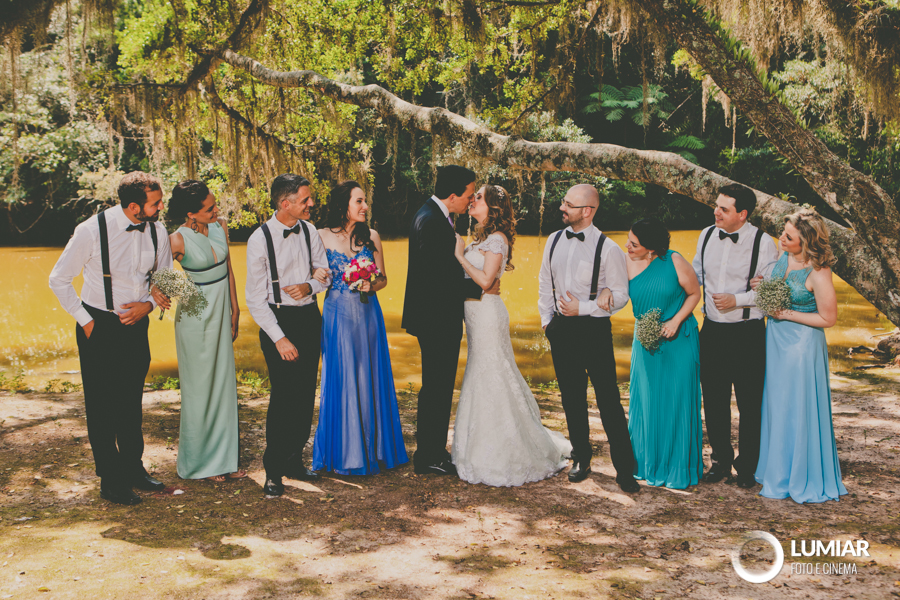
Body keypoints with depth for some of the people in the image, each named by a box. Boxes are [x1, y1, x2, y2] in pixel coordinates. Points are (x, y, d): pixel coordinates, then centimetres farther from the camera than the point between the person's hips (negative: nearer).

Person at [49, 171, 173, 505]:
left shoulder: (157, 231, -6)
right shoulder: (92, 231, -18)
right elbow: (59, 280, -7)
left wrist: (149, 303, -10)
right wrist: (85, 320, -9)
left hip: (136, 324, 4)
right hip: (99, 328, -4)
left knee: (131, 402, 16)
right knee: (102, 406, 4)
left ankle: (133, 468, 32)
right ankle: (110, 481, 17)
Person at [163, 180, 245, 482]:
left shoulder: (220, 226, 0)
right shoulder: (178, 240, -17)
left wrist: (235, 309, 11)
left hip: (222, 310, 6)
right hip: (195, 314, -6)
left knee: (223, 383, 10)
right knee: (200, 386, 4)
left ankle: (223, 459, 21)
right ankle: (200, 462, 19)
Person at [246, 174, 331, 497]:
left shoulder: (309, 231, 2)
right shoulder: (260, 240, -12)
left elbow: (326, 272, 13)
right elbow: (255, 299, -11)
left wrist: (311, 285, -10)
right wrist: (279, 339, -16)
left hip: (309, 316, 5)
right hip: (278, 320, -5)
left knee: (306, 394, 9)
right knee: (284, 395, -7)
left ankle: (294, 460, 25)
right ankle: (273, 470, 9)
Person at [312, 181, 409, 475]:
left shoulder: (371, 236, 5)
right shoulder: (323, 236, -2)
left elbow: (383, 278, 9)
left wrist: (371, 285, -10)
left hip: (368, 315, 3)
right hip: (337, 315, -3)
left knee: (369, 378, 8)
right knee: (340, 380, 1)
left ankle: (372, 448, 21)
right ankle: (342, 451, 15)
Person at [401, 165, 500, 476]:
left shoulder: (432, 215, 11)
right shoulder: (432, 222, -21)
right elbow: (440, 279, -25)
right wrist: (481, 288, -16)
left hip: (437, 319, 11)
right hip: (437, 320, -11)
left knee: (436, 388, 18)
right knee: (436, 389, 0)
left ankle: (431, 451, 29)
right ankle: (429, 458, 11)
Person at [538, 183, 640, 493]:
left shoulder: (607, 248, -11)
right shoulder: (554, 240, 5)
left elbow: (620, 295, -8)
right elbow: (545, 284, 16)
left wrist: (582, 308, -15)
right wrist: (546, 320, 11)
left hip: (594, 329, -5)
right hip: (561, 329, 5)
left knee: (608, 400, -3)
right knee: (572, 398, 13)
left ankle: (625, 468, 7)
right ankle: (581, 459, 28)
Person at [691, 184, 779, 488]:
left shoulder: (763, 243, -10)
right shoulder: (706, 235, 5)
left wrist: (737, 300, -18)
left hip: (748, 334, -4)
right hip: (712, 331, 5)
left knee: (750, 403, 6)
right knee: (714, 400, 12)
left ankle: (747, 466, 23)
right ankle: (721, 459, 28)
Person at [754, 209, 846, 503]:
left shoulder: (818, 273, -22)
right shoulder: (783, 257, -2)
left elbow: (828, 318, -15)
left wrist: (788, 314, -17)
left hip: (801, 343, -7)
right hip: (775, 339, 7)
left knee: (797, 410, 3)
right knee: (776, 406, 16)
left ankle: (802, 478, 20)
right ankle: (778, 470, 31)